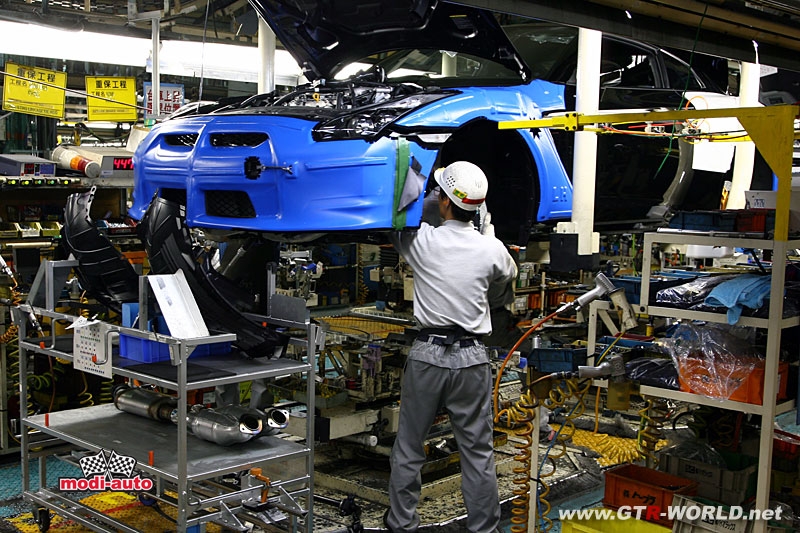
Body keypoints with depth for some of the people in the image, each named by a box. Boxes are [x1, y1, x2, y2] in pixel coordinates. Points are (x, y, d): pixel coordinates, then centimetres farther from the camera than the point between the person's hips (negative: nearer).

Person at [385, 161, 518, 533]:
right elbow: (503, 297, 14)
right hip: (471, 358, 1)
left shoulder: (422, 241, -8)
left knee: (408, 447, 13)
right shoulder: (493, 250, -5)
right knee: (478, 453, 9)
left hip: (426, 354, 0)